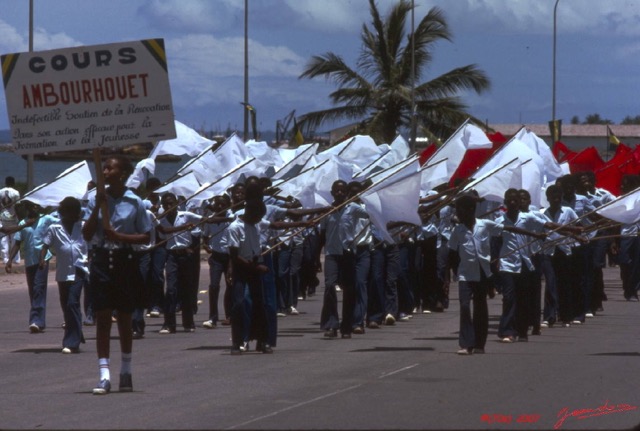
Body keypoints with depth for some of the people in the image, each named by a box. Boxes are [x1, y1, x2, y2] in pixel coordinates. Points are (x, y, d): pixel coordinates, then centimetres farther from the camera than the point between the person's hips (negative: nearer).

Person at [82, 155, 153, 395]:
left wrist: (119, 236, -13)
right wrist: (98, 208, -10)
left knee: (124, 317, 8)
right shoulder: (97, 200, 4)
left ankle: (126, 371, 22)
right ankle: (104, 375, -7)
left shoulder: (134, 203, -2)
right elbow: (87, 235, 0)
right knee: (102, 317, -4)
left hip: (124, 260, -1)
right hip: (101, 260, 1)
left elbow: (146, 237, 0)